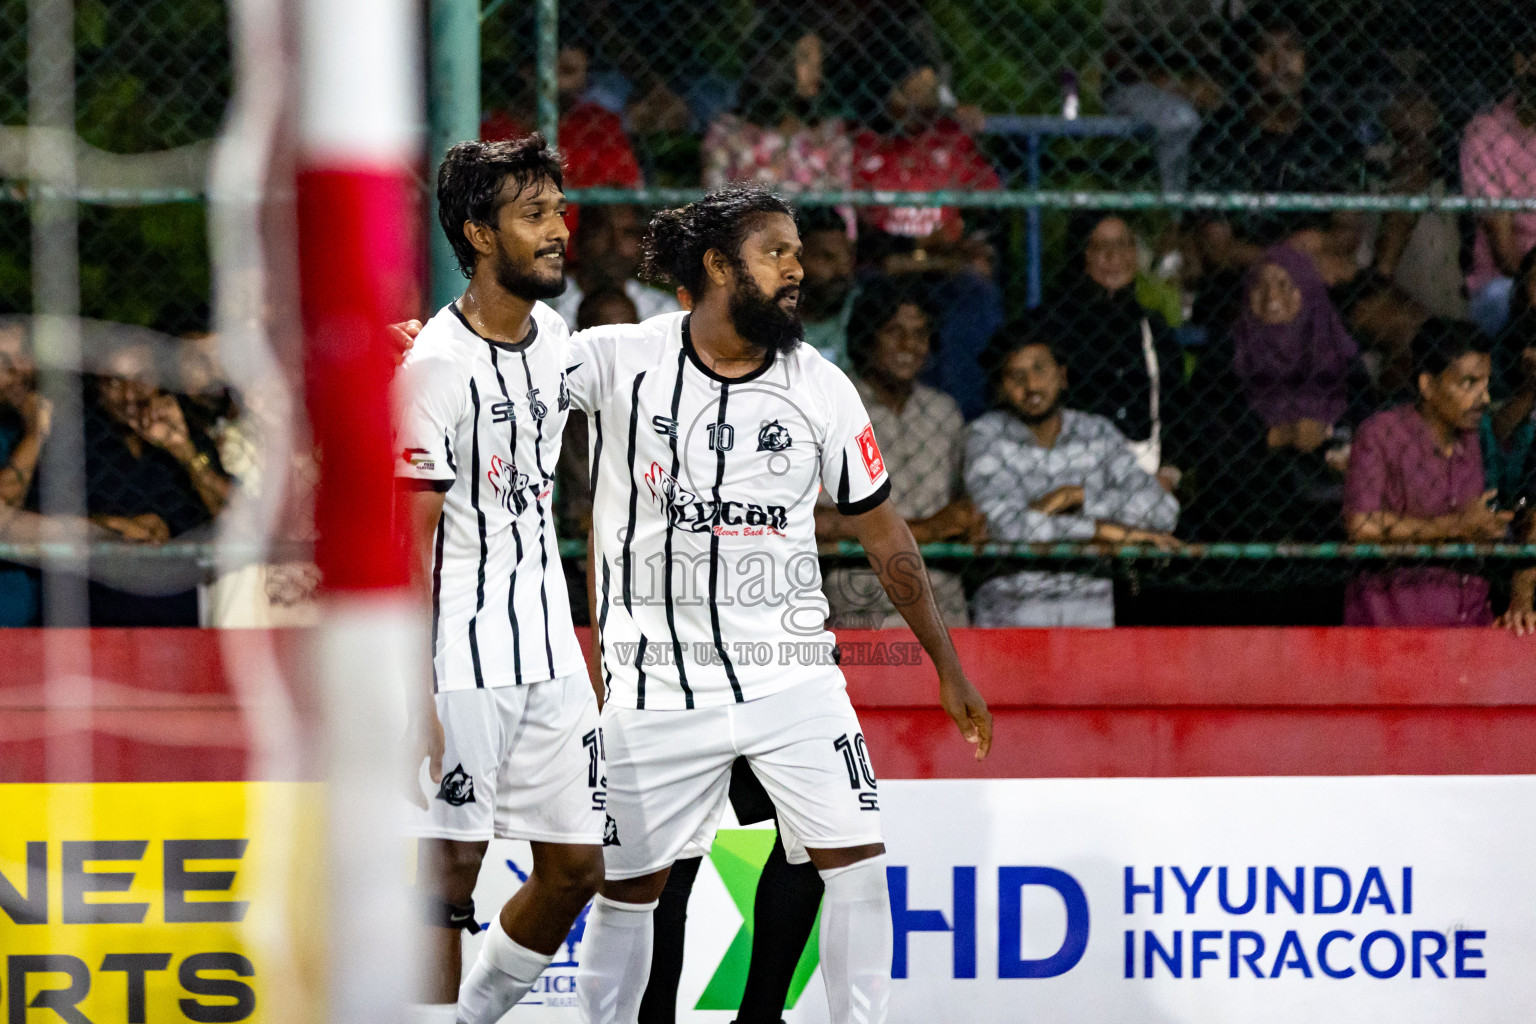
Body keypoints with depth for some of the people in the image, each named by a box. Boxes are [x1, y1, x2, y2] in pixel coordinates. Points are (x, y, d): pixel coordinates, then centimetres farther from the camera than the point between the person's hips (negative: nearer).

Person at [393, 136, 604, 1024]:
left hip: (549, 652, 8)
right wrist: (413, 698, -19)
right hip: (462, 659, -8)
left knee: (576, 868, 8)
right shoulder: (437, 366, -14)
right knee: (450, 873, -5)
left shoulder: (553, 336, 10)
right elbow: (409, 540, -15)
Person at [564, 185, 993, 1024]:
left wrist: (947, 666, 12)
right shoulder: (618, 361, -6)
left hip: (790, 669, 2)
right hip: (658, 680, -2)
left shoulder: (820, 388, 1)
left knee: (856, 854, -9)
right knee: (629, 885, 5)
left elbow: (883, 533, 10)